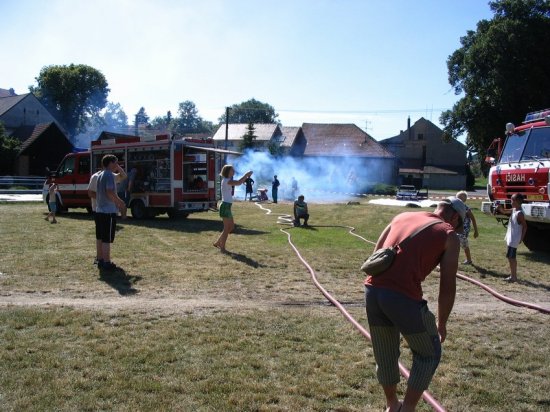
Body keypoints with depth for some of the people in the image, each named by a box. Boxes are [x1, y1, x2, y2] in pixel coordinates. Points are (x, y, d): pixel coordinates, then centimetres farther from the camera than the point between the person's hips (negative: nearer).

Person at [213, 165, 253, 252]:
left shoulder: (228, 181, 16)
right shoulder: (226, 180, -14)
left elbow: (239, 182, 20)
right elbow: (239, 183, -27)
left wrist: (246, 177, 7)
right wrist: (246, 174, -17)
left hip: (227, 206, 10)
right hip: (225, 206, -10)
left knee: (231, 227, 15)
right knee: (227, 228, -3)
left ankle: (218, 242, 22)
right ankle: (222, 247, 5)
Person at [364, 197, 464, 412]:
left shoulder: (402, 216, 22)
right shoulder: (449, 235, 9)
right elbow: (447, 287, 6)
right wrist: (441, 324, 18)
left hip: (372, 289, 6)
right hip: (403, 297, -5)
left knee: (384, 354, 25)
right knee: (428, 355, 19)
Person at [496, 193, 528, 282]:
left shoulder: (519, 213, -19)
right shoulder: (513, 210, 7)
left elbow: (525, 226, -18)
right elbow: (504, 211, 22)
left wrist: (521, 238, -17)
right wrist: (499, 207, 2)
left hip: (514, 239, -10)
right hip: (511, 238, 10)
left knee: (511, 257, -6)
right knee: (512, 257, 15)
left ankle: (513, 277, -1)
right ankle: (513, 275, 23)